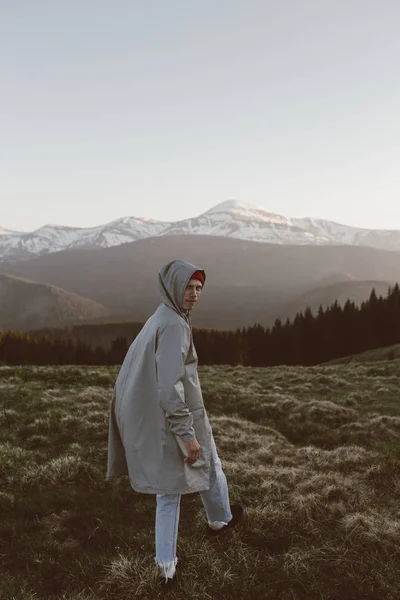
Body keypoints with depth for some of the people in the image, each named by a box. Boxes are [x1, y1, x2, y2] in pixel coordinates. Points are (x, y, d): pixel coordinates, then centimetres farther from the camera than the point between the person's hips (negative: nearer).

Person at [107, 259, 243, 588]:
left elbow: (138, 376, 15)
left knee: (168, 493, 17)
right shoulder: (174, 325, -23)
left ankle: (167, 567, 22)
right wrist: (188, 434, -26)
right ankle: (220, 520, 49)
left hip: (154, 423, 8)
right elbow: (170, 386, -29)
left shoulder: (157, 320, 8)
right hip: (180, 421, -8)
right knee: (210, 471, 22)